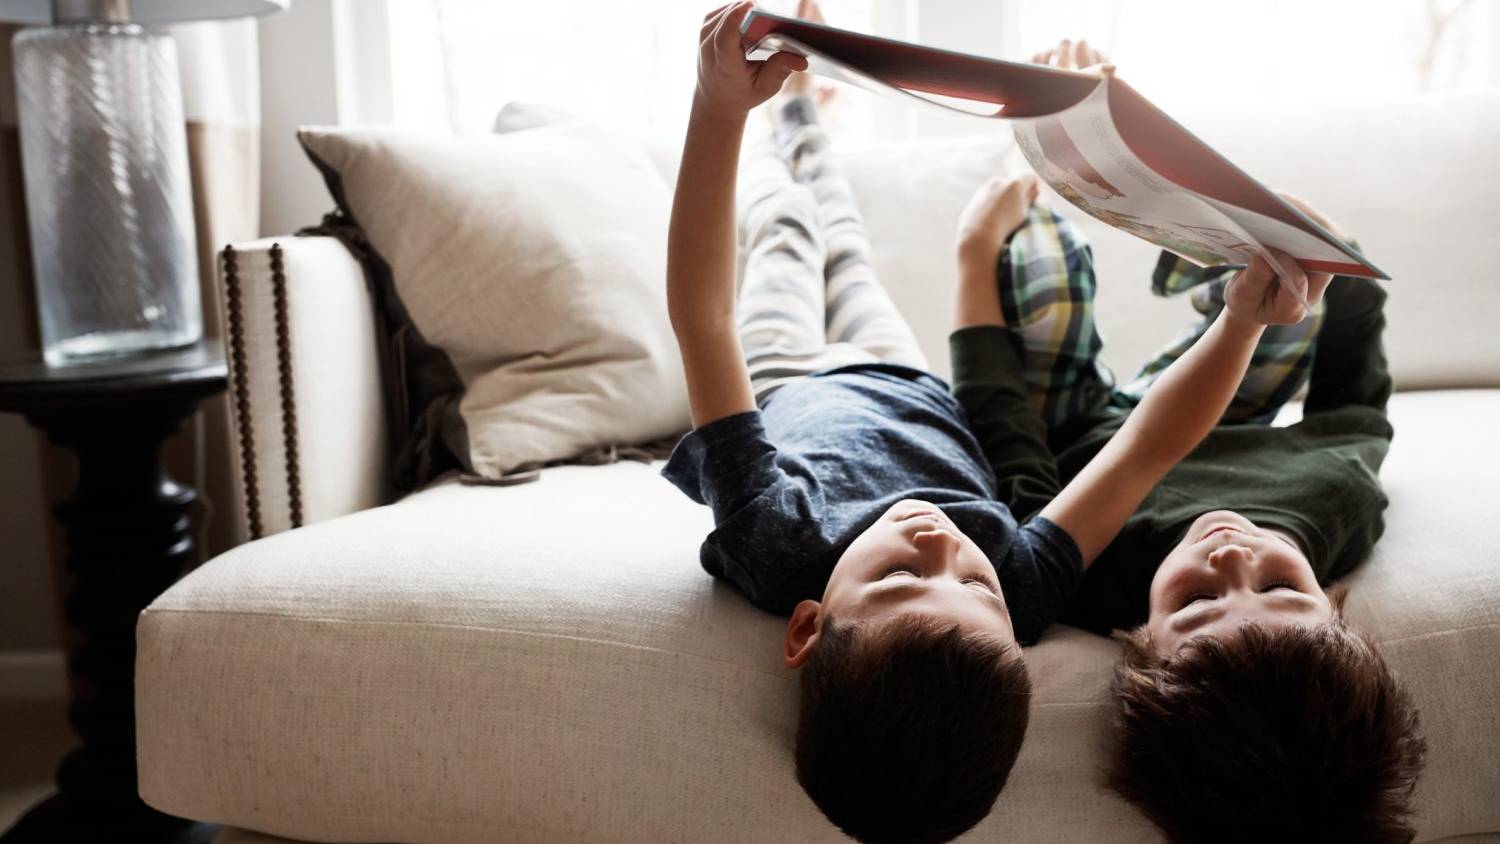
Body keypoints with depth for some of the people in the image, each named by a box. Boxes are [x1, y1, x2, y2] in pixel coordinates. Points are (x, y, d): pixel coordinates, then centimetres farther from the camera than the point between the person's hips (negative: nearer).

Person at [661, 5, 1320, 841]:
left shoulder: (774, 552, -53)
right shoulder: (1028, 589, -47)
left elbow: (702, 317, -54)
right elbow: (1148, 446, -34)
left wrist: (721, 106, -59)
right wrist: (1246, 318, -38)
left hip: (783, 390, -1)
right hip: (915, 395, 1)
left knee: (786, 239, 25)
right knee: (846, 254, 27)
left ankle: (771, 181, 65)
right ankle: (800, 140, 64)